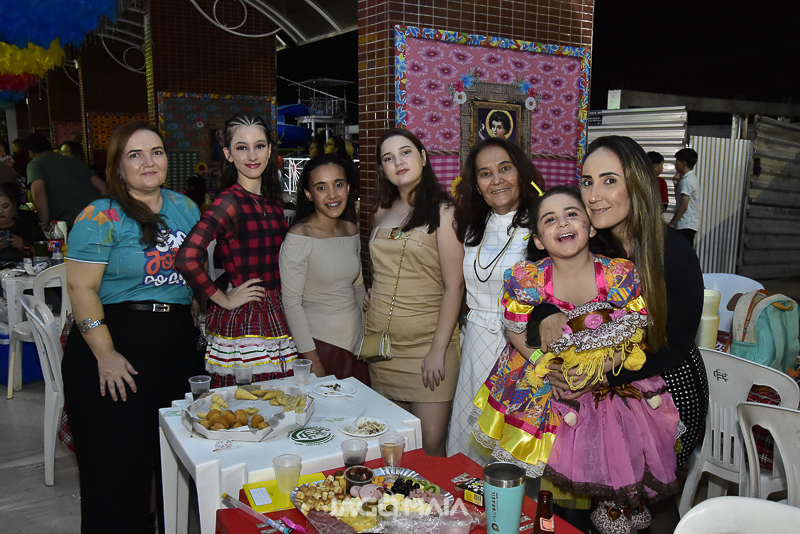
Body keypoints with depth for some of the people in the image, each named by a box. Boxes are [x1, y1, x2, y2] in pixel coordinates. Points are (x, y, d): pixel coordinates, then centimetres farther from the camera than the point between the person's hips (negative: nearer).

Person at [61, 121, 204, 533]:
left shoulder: (185, 208, 10)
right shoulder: (100, 217, -8)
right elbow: (82, 288, -12)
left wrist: (200, 320, 11)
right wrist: (105, 355, -17)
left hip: (180, 342, 6)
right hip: (118, 344, -5)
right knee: (119, 462, 2)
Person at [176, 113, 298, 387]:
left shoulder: (273, 203, 11)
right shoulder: (229, 202, -13)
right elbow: (186, 259, -26)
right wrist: (224, 299, -14)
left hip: (274, 320, 7)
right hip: (239, 322, -7)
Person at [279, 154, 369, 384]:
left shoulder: (352, 232, 6)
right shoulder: (299, 236, -13)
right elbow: (291, 302, -13)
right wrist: (312, 360, -14)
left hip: (356, 342, 6)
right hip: (321, 343, -6)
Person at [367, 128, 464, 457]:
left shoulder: (442, 211, -6)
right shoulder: (381, 214, 12)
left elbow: (454, 285, -10)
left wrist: (439, 349, -14)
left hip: (427, 343, -5)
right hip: (380, 341, 5)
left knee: (431, 447, -4)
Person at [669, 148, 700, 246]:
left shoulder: (687, 180, -15)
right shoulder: (692, 178, 16)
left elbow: (683, 206, -19)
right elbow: (678, 199, 20)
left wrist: (671, 223, -14)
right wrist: (676, 184, 9)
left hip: (685, 225, -10)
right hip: (691, 224, 10)